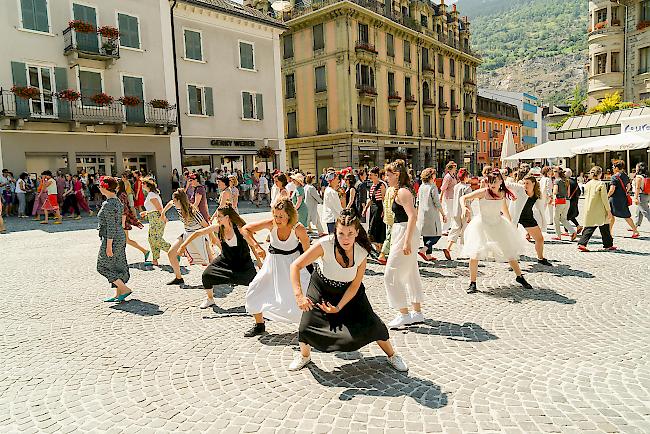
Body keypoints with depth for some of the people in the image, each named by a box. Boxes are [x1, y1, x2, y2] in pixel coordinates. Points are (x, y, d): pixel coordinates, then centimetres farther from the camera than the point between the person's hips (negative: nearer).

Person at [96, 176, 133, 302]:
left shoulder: (108, 205, -18)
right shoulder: (117, 201, 11)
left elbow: (111, 227, -21)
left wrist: (108, 246, -20)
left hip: (112, 239, -9)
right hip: (120, 237, 10)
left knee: (103, 267, 1)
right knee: (118, 266, 12)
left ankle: (125, 289, -2)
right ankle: (118, 294, 18)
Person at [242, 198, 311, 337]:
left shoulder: (298, 229, -27)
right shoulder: (271, 223, -23)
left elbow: (307, 251, -12)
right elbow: (245, 229, -14)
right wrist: (257, 247, -19)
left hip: (293, 262, -2)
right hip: (273, 262, 3)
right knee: (253, 293, 2)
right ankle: (259, 325, 25)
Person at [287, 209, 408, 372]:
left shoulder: (362, 253, -24)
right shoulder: (325, 245, -32)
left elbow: (355, 285, -13)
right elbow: (295, 266, -29)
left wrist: (339, 307, -22)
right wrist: (299, 295, -37)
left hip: (349, 290, 1)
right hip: (321, 288, -1)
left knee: (370, 323, -4)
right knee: (307, 324, -9)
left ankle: (392, 355, 22)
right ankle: (304, 356, 24)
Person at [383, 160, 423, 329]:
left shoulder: (402, 192, -15)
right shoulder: (398, 191, 15)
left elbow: (413, 216, -25)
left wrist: (407, 241, -28)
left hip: (405, 234, -11)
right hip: (402, 234, 11)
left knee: (391, 275, -4)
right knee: (411, 275, 16)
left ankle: (404, 314, 5)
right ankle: (417, 312, 25)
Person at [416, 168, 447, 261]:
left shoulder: (421, 187, 9)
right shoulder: (433, 187, -12)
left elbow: (418, 202, 14)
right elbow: (437, 203, -13)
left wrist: (418, 214, 23)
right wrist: (443, 214, -7)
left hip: (422, 214, 7)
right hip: (431, 214, -7)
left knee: (426, 235, 12)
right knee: (436, 235, 0)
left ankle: (428, 255, 15)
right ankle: (423, 250, -14)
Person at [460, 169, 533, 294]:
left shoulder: (503, 193, -3)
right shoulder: (483, 192, -16)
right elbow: (463, 198, -12)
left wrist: (510, 223, 22)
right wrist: (464, 208, -32)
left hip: (498, 224, 4)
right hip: (482, 225, -4)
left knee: (510, 251, 10)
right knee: (475, 253, -13)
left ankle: (520, 277, 32)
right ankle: (472, 283, 1)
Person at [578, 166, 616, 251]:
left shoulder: (587, 184, 6)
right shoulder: (601, 184, -12)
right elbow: (605, 199, -11)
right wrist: (609, 210, -5)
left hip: (589, 211, 5)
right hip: (600, 212, -5)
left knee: (589, 228, 6)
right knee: (605, 228, 10)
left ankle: (582, 243, -7)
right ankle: (608, 245, 21)